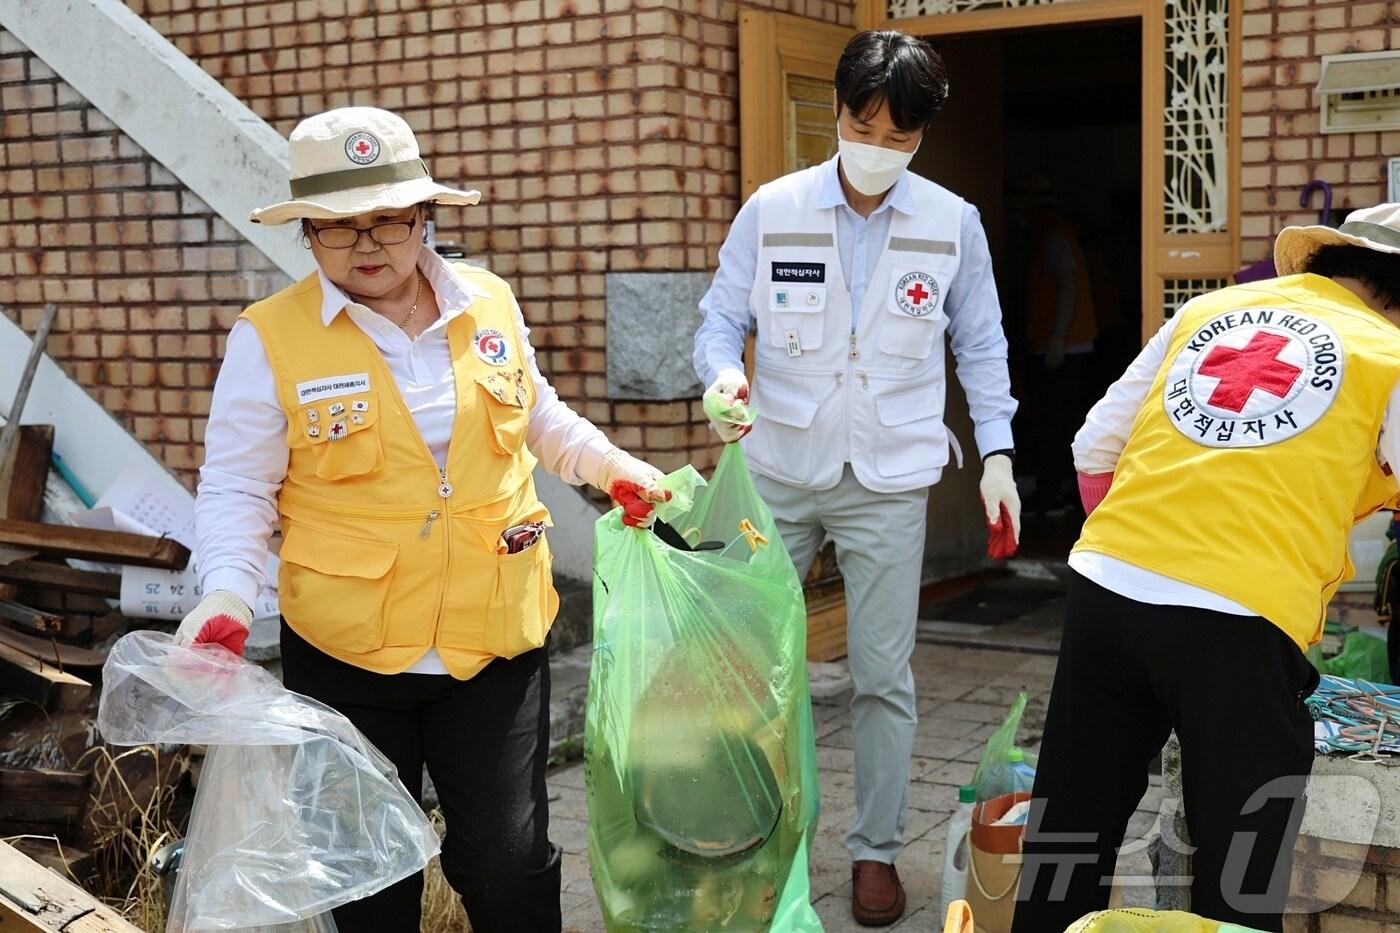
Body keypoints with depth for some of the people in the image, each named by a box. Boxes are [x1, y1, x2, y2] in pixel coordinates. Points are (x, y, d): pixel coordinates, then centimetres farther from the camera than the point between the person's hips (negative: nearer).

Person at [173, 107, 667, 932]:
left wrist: (614, 465, 6)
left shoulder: (489, 303, 1)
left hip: (495, 638, 2)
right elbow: (237, 487, -6)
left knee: (508, 862, 8)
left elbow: (538, 417, 18)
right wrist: (227, 592, -21)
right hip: (346, 653, -1)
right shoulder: (270, 337, -9)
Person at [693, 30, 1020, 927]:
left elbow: (981, 346, 6)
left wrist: (997, 454, -1)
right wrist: (723, 378, -22)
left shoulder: (953, 223, -3)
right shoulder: (772, 210, -4)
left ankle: (877, 849, 20)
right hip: (778, 469, 1)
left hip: (889, 480, 0)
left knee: (883, 676, 4)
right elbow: (723, 319, 0)